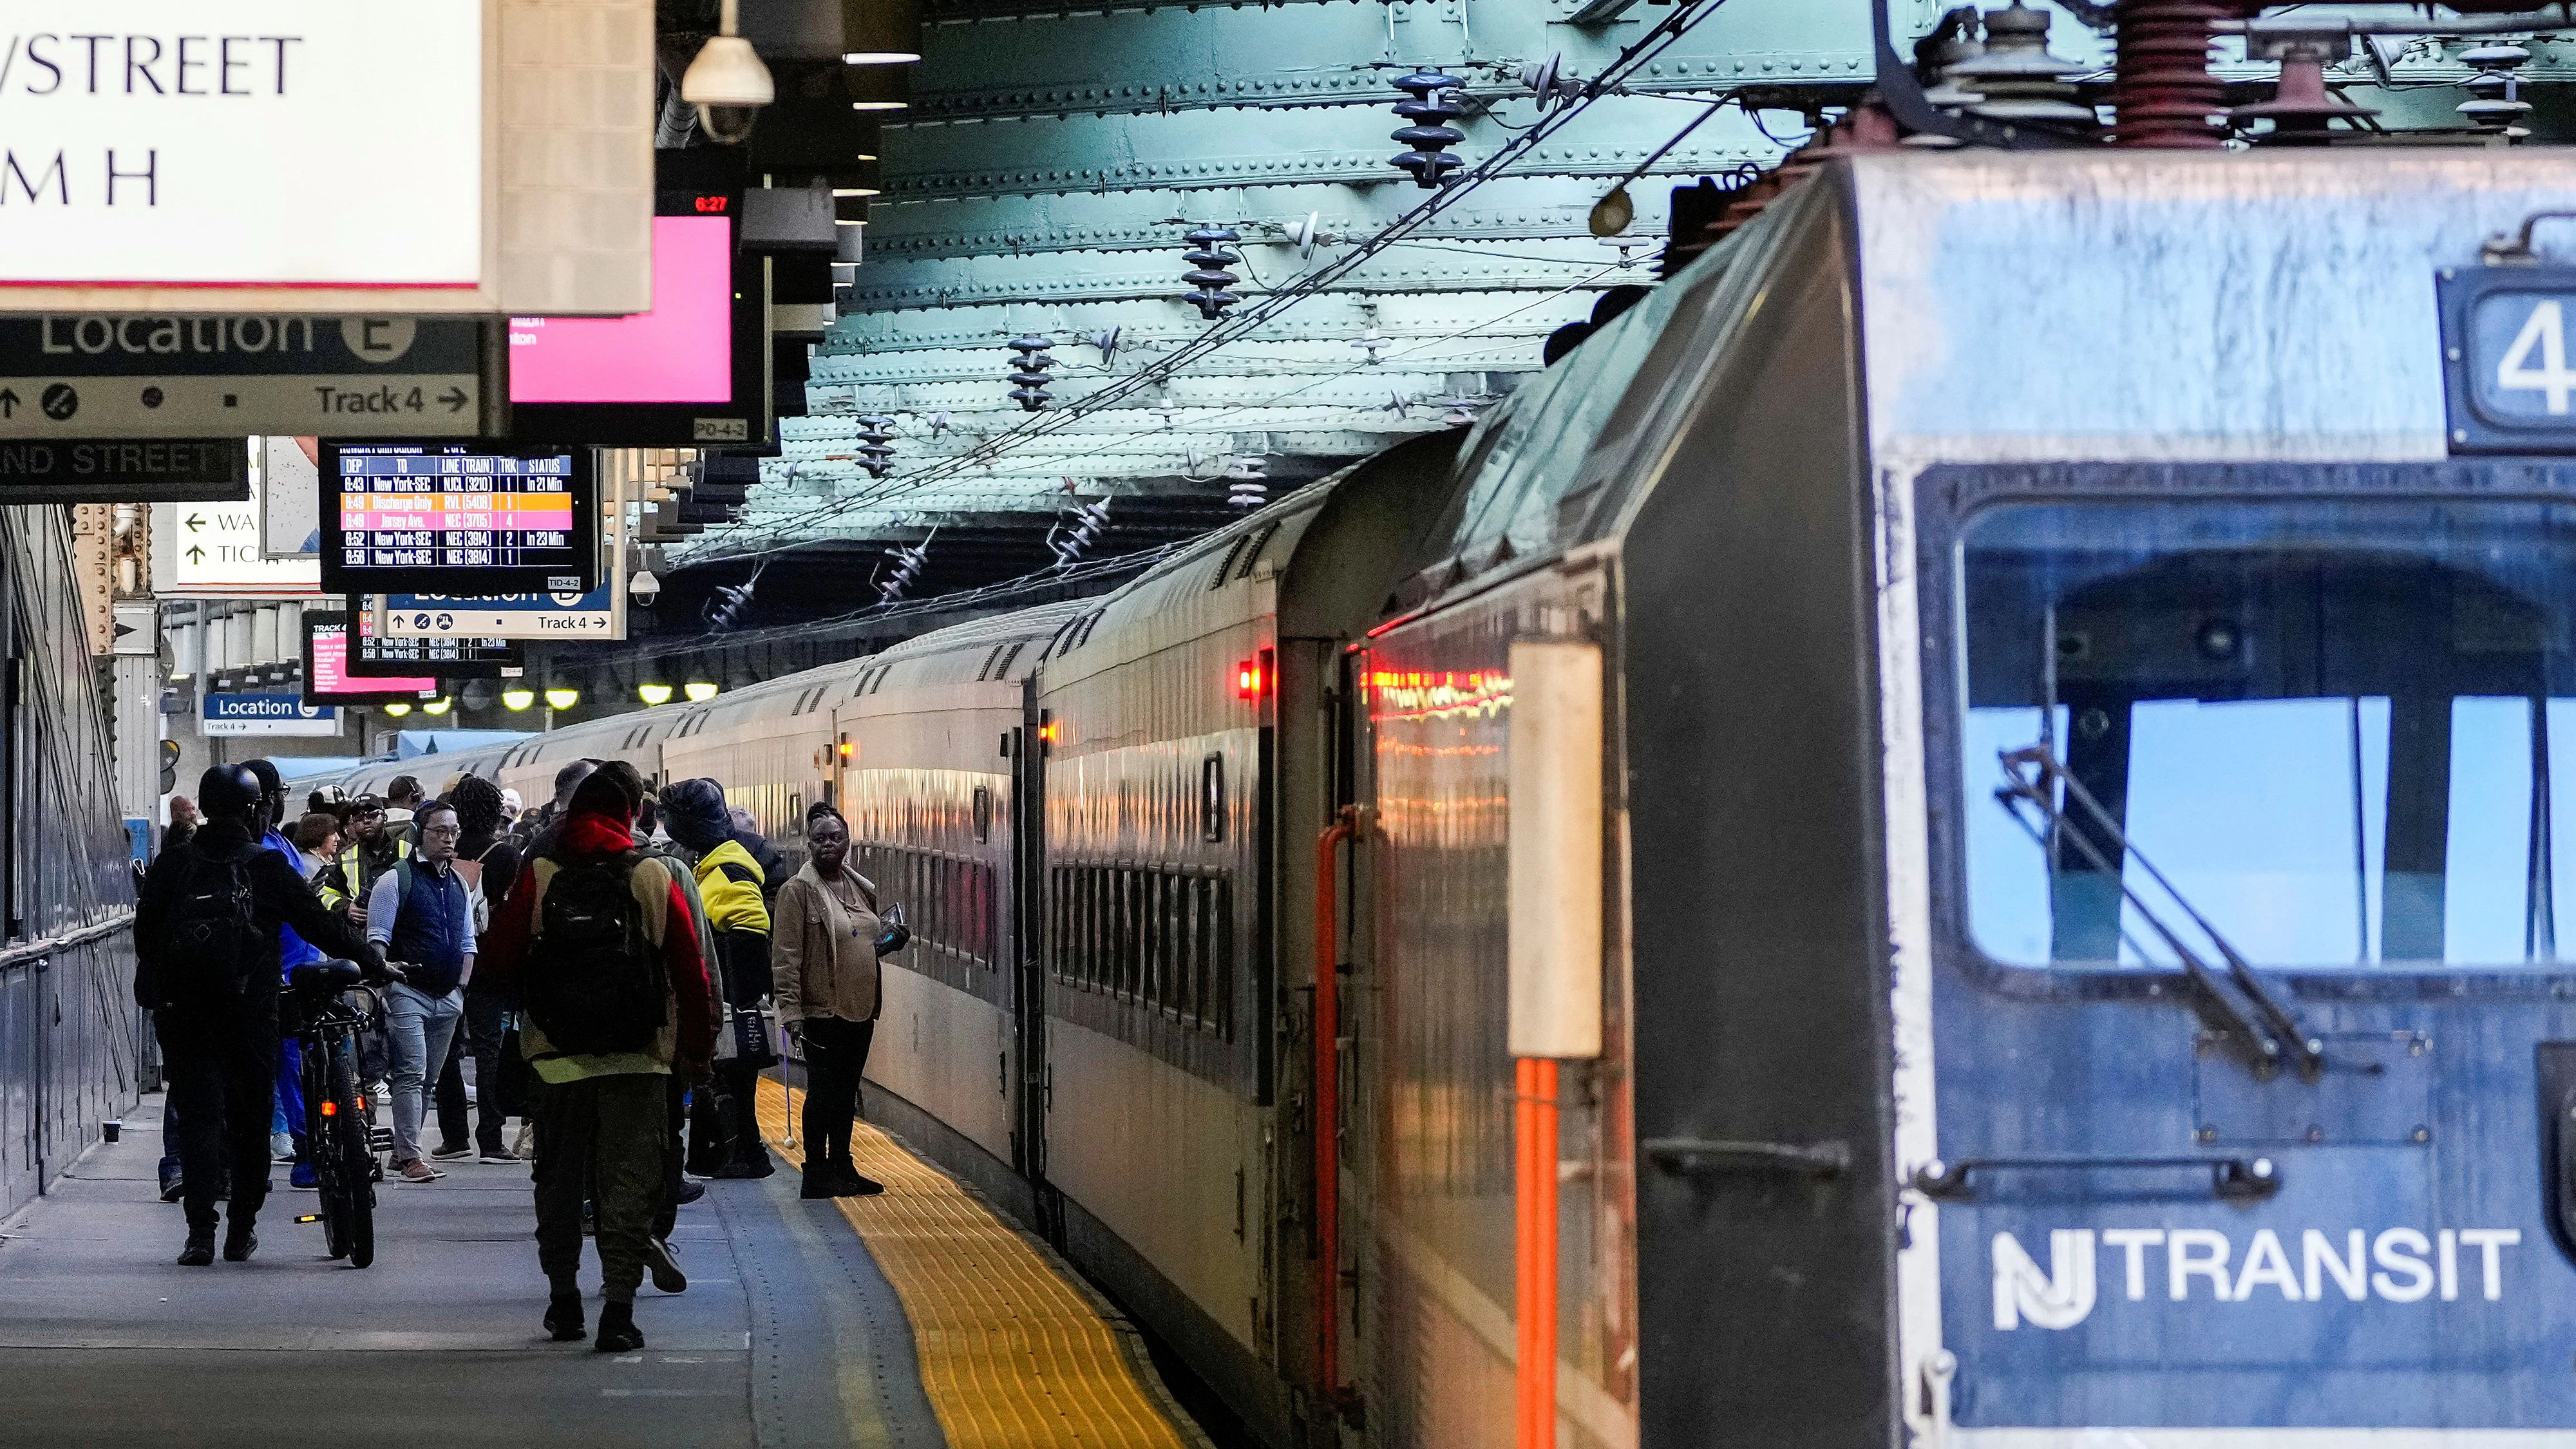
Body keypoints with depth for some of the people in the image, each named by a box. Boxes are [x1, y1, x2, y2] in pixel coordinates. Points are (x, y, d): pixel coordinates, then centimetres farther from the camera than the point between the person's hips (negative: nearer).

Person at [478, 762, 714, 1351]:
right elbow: (692, 975, 0)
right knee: (629, 1182, 1)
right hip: (638, 1059, -1)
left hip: (559, 1057, 1)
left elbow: (501, 962, -1)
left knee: (560, 1181, 15)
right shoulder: (655, 878, -3)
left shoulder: (539, 876, -3)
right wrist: (697, 1051, 11)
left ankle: (563, 1300, 22)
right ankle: (619, 1309, -9)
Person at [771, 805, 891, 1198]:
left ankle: (842, 1167, 22)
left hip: (860, 1009, 7)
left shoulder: (862, 888, 13)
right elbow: (785, 955, -13)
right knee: (822, 1093, -3)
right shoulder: (799, 889, -9)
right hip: (822, 1010, -7)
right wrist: (790, 1008, -19)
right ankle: (816, 1175, 3)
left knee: (847, 1092, 13)